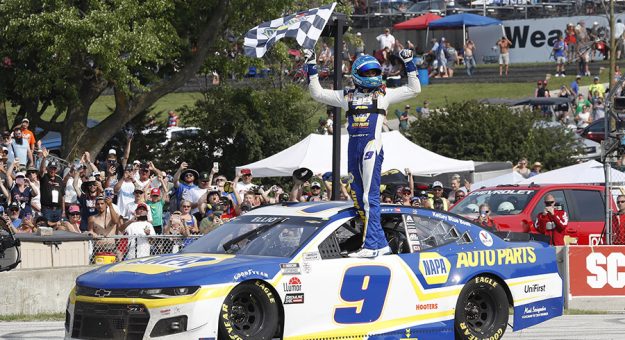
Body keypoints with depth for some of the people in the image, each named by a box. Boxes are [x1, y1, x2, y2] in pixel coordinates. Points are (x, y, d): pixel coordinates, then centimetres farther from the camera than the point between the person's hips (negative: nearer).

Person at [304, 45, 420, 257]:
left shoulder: (383, 95, 12)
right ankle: (381, 244, 11)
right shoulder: (346, 96, 18)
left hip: (371, 147, -5)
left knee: (369, 197, -13)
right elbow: (317, 93, 20)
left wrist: (409, 65, 9)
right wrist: (312, 67, 16)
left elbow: (414, 89, 15)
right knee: (358, 198, 4)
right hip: (353, 148, 5)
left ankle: (370, 245, -17)